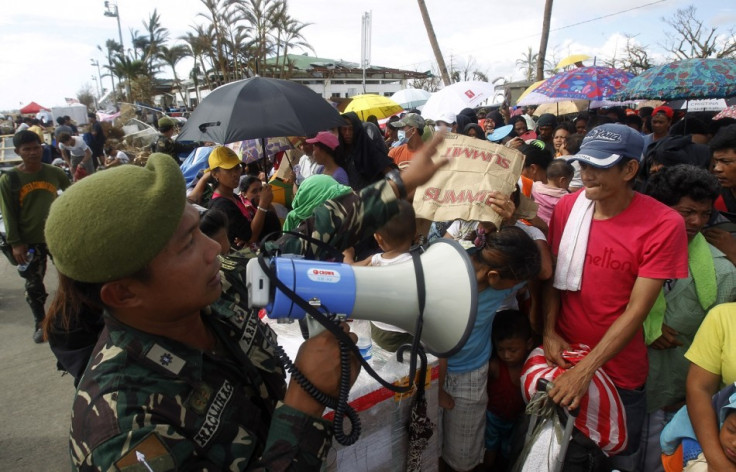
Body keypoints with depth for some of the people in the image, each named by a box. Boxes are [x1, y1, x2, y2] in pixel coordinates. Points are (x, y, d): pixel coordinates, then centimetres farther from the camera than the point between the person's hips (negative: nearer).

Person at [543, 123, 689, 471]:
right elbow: (552, 275, 0)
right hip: (562, 357, 3)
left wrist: (585, 370, -23)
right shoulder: (568, 207, -7)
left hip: (619, 371, -2)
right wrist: (549, 332, -13)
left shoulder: (664, 225, -18)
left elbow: (637, 310, -19)